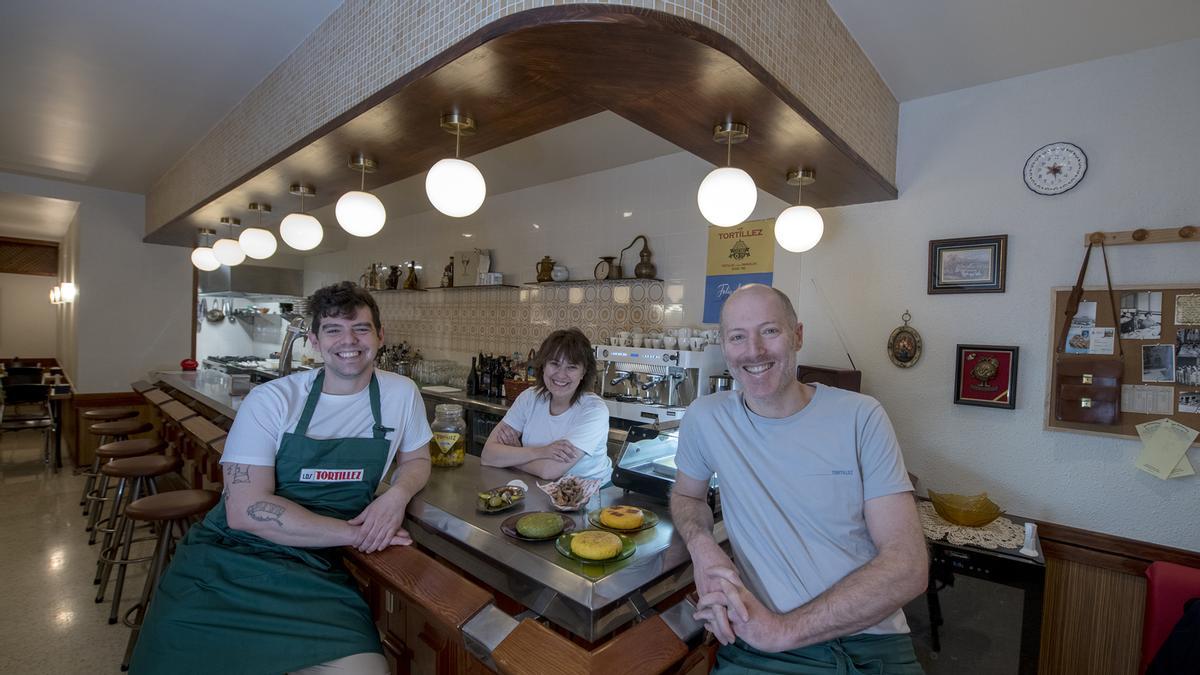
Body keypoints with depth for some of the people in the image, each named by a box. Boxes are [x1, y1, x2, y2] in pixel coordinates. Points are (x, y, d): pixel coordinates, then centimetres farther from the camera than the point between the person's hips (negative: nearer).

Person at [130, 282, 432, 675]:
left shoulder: (401, 393, 1)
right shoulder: (271, 400, -6)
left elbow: (416, 458, 14)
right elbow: (245, 509, -12)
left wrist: (397, 494, -10)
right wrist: (353, 534, -15)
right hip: (229, 559, -1)